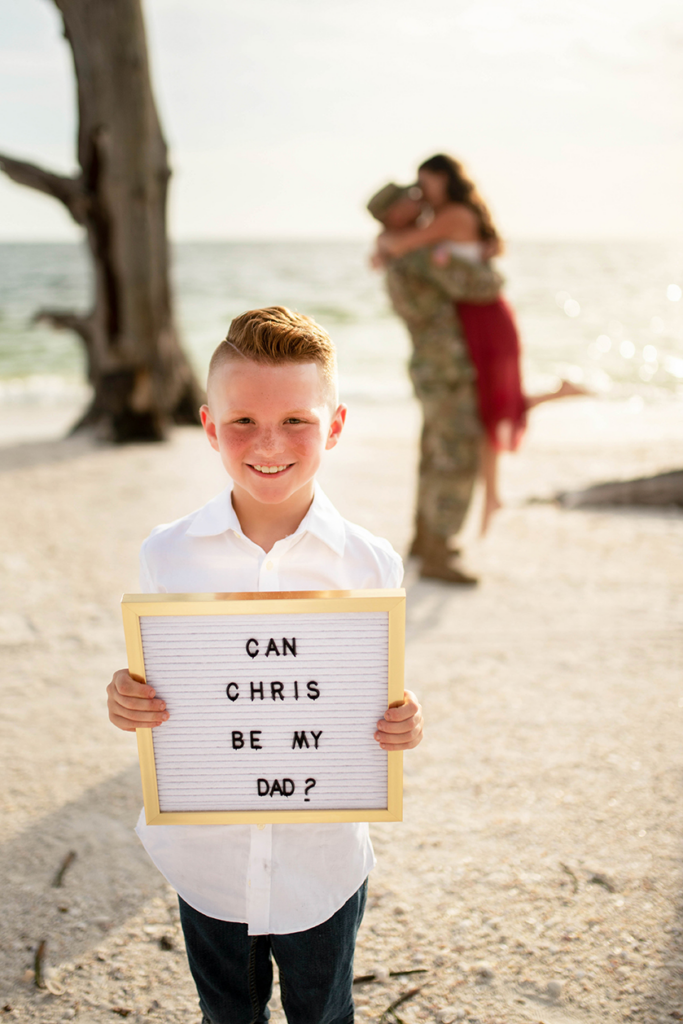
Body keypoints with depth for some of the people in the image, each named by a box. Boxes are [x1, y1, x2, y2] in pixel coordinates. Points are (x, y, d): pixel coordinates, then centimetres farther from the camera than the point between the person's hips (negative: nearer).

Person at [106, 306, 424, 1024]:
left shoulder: (370, 565, -13)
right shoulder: (167, 556, -11)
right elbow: (156, 684, 1)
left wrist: (401, 724, -23)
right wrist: (126, 702, -20)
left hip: (323, 856, -1)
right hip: (206, 852, 1)